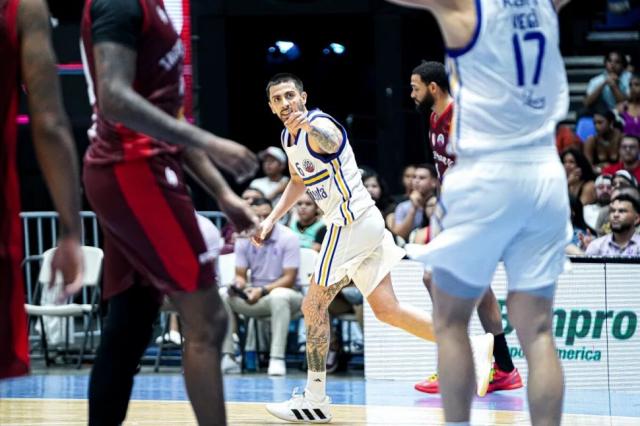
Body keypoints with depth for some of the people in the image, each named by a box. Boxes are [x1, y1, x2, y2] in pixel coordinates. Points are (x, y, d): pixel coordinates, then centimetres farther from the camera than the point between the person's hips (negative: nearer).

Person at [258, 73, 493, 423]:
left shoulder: (319, 124, -15)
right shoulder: (289, 136, 15)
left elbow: (331, 141, -42)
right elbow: (298, 182, 34)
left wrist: (308, 125, -63)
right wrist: (271, 220, 24)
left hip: (351, 221, -10)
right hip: (366, 222, 10)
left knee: (313, 306, -3)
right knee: (387, 310, 7)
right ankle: (472, 348, 6)